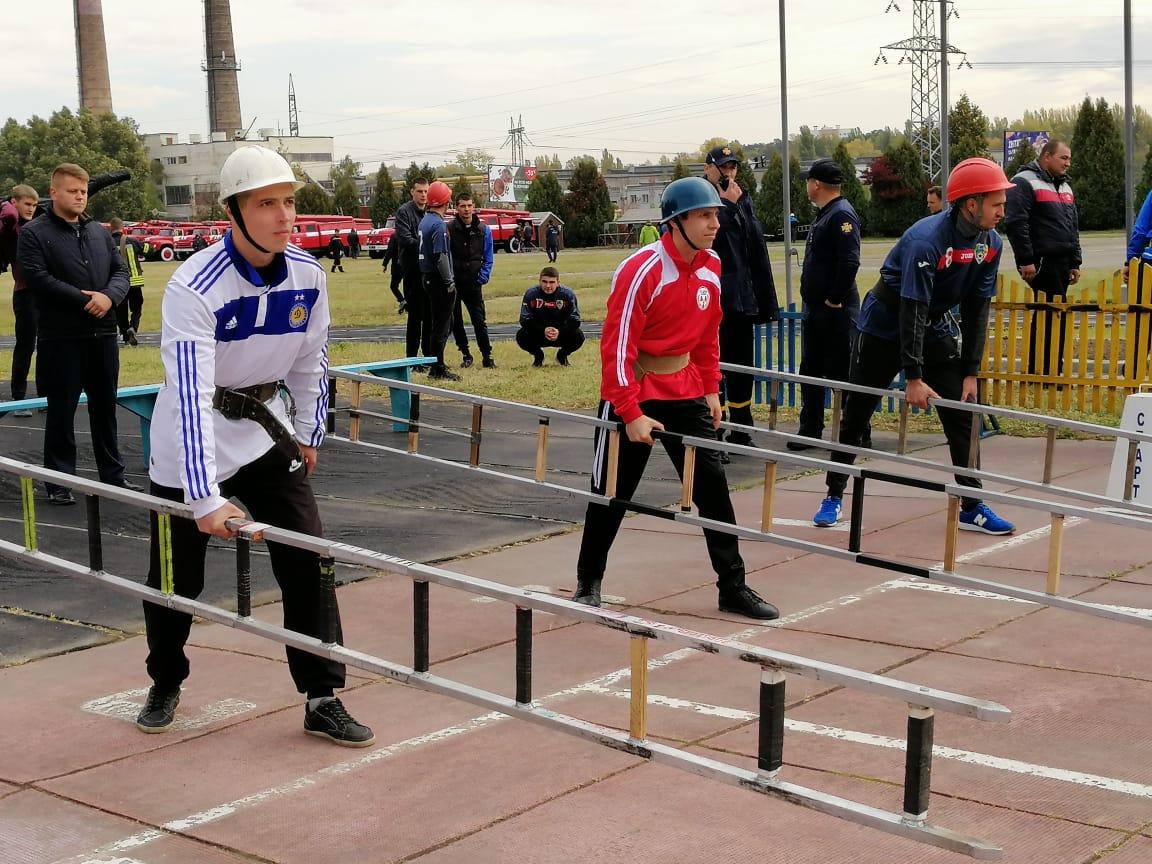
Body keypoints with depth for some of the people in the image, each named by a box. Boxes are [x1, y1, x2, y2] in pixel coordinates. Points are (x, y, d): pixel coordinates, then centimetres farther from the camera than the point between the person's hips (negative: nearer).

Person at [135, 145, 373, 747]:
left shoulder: (307, 275, -10)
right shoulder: (195, 287, -28)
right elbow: (191, 395, -36)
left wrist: (307, 436, 10)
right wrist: (205, 498, -42)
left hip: (267, 429, 4)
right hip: (192, 440, -4)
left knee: (307, 561, -4)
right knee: (176, 575, 7)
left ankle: (322, 699, 7)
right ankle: (166, 684, 33)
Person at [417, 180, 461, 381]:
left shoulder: (425, 221, 12)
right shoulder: (438, 224, -17)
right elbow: (441, 256, -21)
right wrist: (449, 282, -16)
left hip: (428, 278, 9)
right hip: (439, 281, -9)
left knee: (437, 323, 16)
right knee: (441, 325, -5)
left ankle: (435, 365, 20)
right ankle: (438, 369, -2)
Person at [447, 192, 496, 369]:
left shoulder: (484, 230, 3)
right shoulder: (449, 229, -4)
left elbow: (488, 258, 8)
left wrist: (482, 278, -3)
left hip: (474, 283, 0)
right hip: (453, 283, 0)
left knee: (480, 321, -1)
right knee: (456, 322, 6)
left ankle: (487, 357, 6)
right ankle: (466, 355, 19)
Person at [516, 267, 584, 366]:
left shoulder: (567, 294, -14)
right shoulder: (531, 294, -14)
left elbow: (574, 320, -15)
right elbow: (525, 320, -16)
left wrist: (559, 332, -32)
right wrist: (543, 331, -31)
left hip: (561, 334, 0)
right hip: (538, 336, 0)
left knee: (578, 336, -28)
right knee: (521, 336, -28)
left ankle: (562, 355, 8)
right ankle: (538, 355, 7)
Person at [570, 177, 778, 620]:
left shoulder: (711, 267, 0)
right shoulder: (642, 269, -21)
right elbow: (617, 345, -21)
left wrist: (711, 389, 10)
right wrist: (630, 413, -22)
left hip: (685, 392, 6)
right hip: (632, 395, -6)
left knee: (713, 486, 2)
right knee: (611, 493, 6)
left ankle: (733, 587, 11)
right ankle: (588, 583, 23)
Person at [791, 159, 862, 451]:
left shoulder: (842, 215, -17)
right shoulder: (823, 215, 15)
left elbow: (849, 262, -26)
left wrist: (835, 299, -21)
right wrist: (811, 297, 14)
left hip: (836, 311, -10)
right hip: (815, 308, 10)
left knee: (841, 372, -4)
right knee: (811, 371, 14)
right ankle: (810, 430, 23)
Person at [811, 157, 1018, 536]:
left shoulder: (991, 244, -10)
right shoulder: (926, 240, -30)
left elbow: (976, 311, -5)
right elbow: (912, 310, -31)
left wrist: (970, 372, -9)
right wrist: (913, 377, -31)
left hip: (938, 329, 6)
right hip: (885, 325, -5)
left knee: (962, 415, -2)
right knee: (856, 415, 2)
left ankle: (971, 507, 5)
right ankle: (833, 497, 16)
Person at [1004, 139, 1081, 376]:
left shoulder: (1065, 185, 22)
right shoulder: (1025, 182, -7)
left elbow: (1073, 227, 27)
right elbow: (1015, 223, -15)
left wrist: (1075, 262, 21)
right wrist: (1025, 261, -18)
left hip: (1061, 264, 9)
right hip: (1041, 264, -9)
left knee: (1053, 316, 9)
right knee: (1051, 315, -11)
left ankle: (1043, 371, 15)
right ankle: (1047, 371, -6)